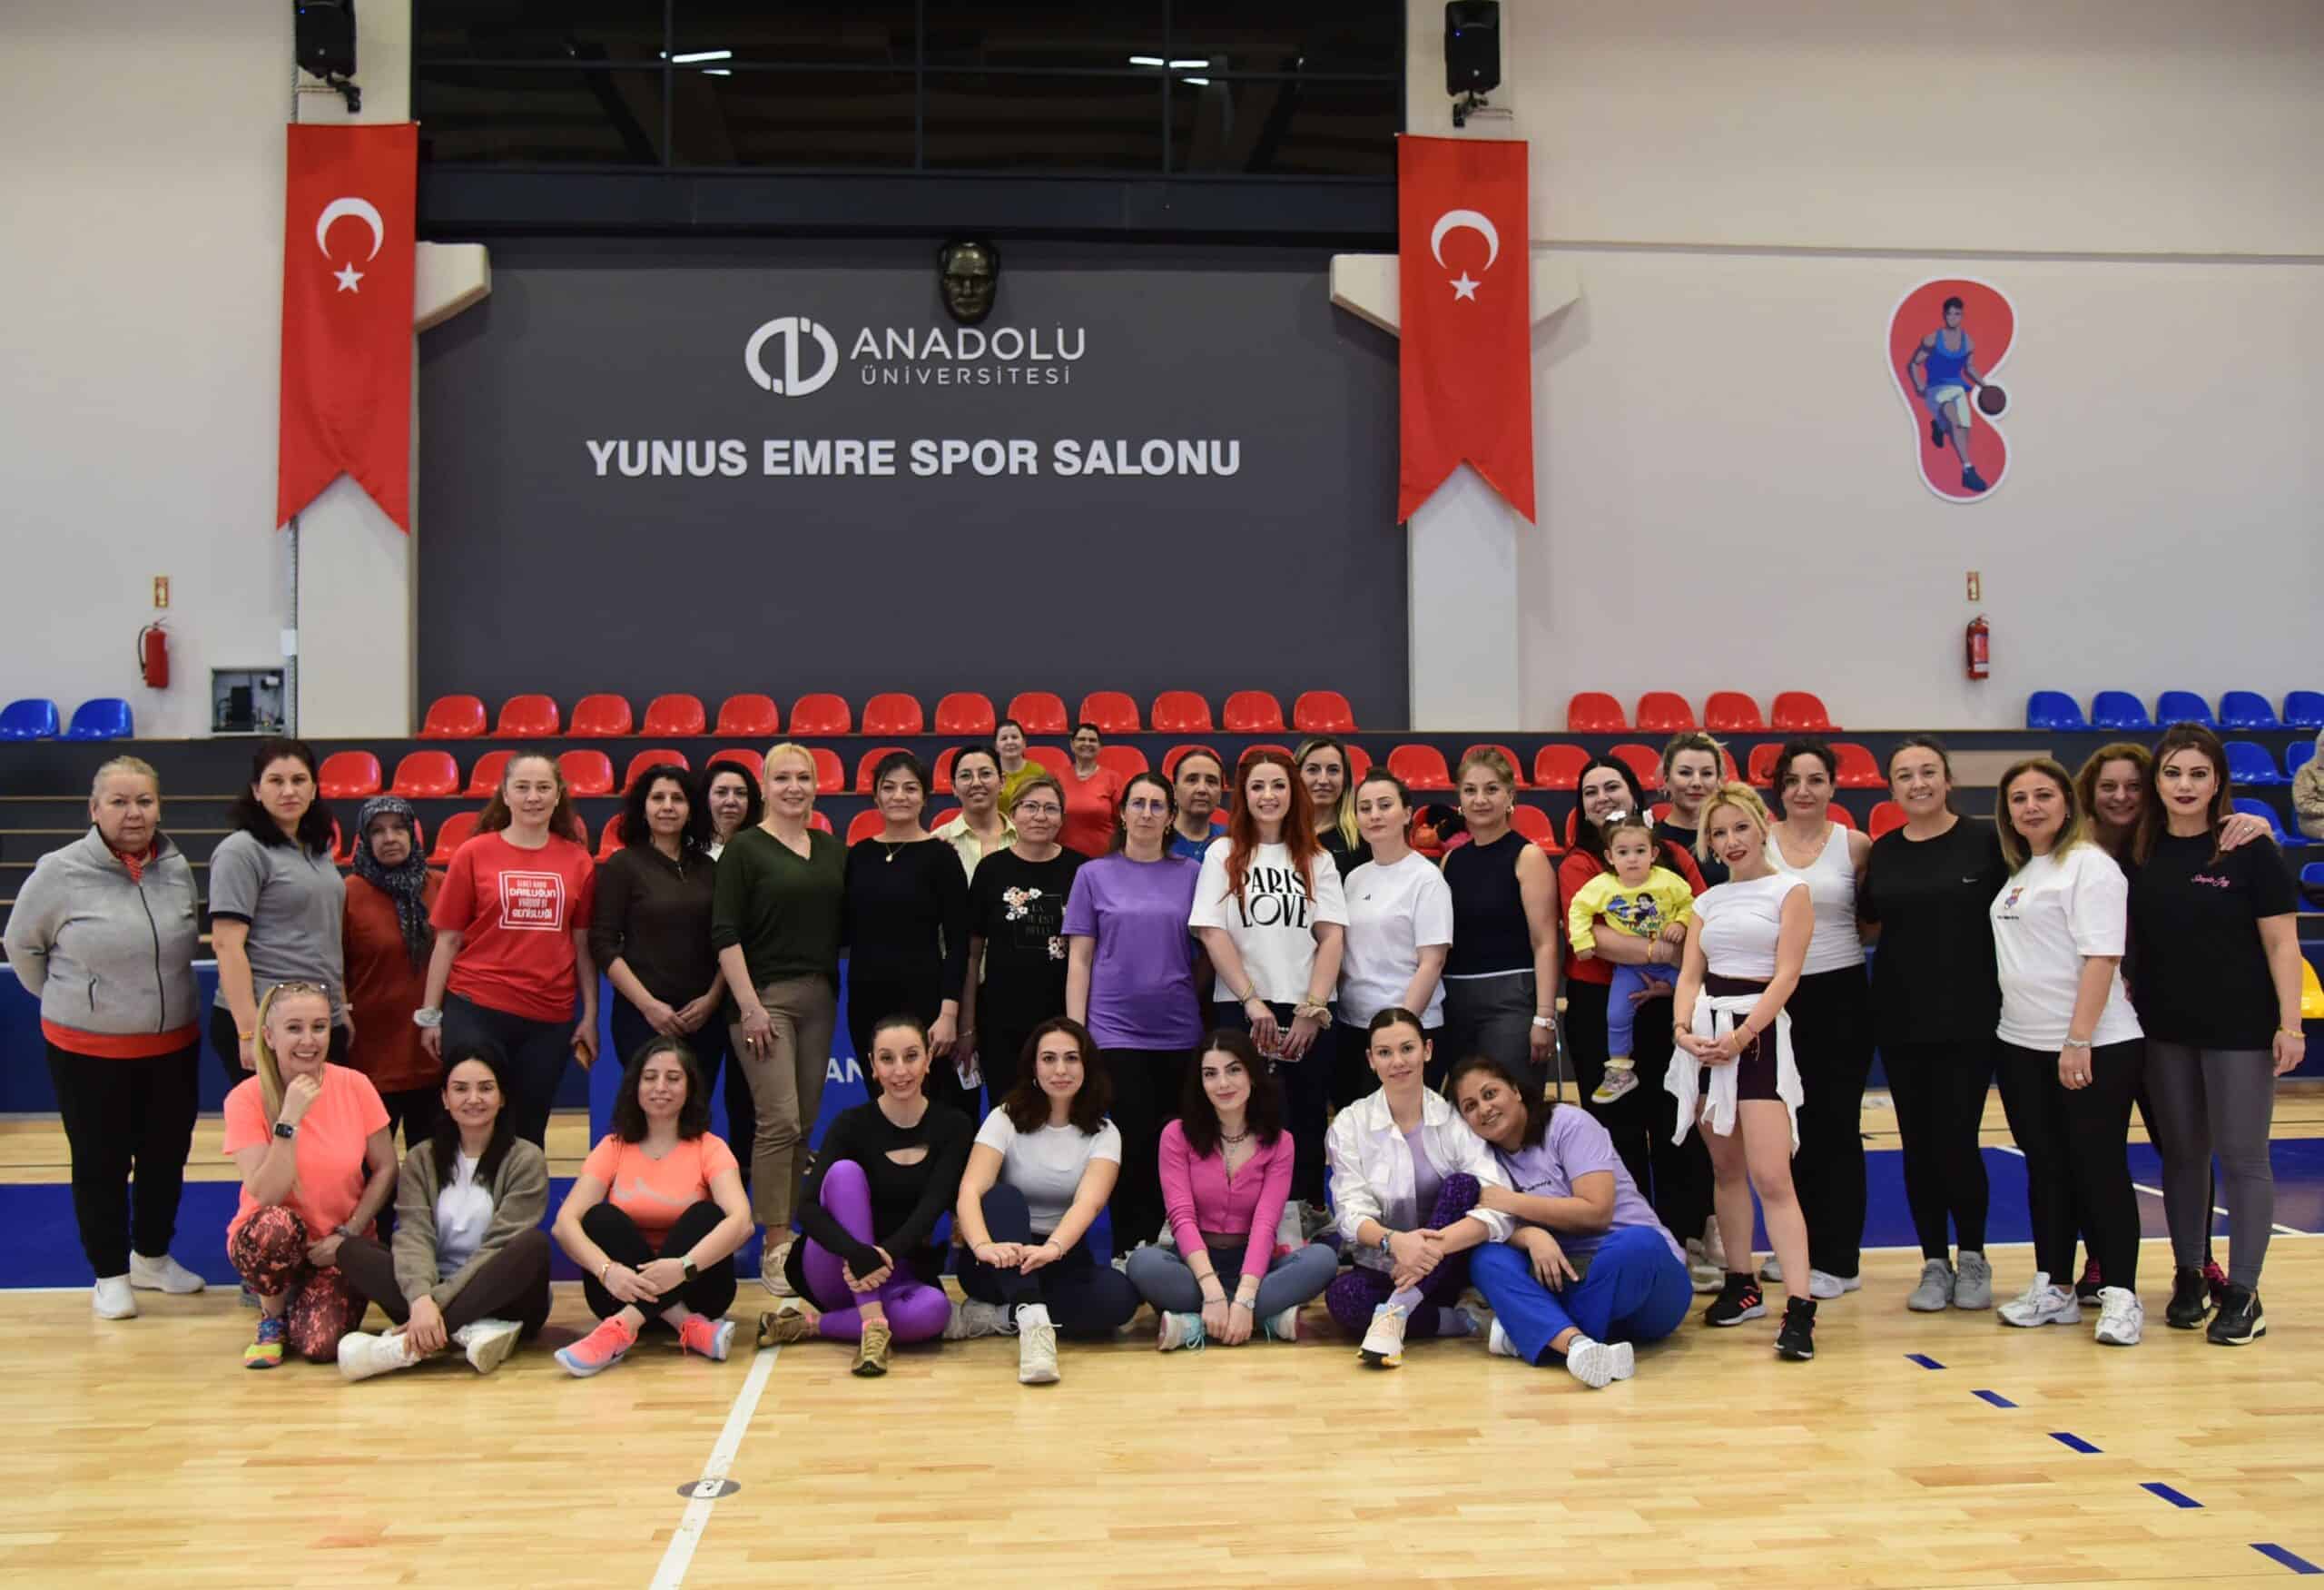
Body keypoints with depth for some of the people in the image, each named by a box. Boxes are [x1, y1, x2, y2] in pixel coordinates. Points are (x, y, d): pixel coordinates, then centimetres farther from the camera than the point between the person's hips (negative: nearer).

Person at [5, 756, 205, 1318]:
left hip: (174, 1045, 4)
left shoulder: (177, 867, -2)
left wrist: (157, 993, 10)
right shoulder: (60, 872, -13)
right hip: (87, 1051, -4)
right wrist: (66, 998, 4)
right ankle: (111, 1275, 24)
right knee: (101, 1164, 7)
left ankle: (152, 1257, 34)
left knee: (167, 1155, 14)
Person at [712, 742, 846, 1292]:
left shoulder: (833, 850, 12)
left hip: (819, 997, 5)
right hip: (765, 995, -5)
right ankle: (774, 1248, -5)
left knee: (804, 1122, 7)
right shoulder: (745, 849, -4)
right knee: (779, 1120, -11)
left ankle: (787, 1231, 17)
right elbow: (725, 934, -8)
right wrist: (749, 1005, -15)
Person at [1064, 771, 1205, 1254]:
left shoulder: (1191, 875, 7)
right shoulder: (1095, 875, 4)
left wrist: (1211, 1020, 5)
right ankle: (1129, 1251, 7)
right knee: (1136, 1142, -5)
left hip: (1179, 1030, 2)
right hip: (1117, 1028, -2)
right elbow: (1079, 959, 3)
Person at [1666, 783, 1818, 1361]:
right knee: (1725, 1168, 10)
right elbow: (1690, 974, 8)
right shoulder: (1708, 901, 15)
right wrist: (1683, 1028, -11)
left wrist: (1740, 1035, -18)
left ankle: (1800, 1307, -15)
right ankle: (1742, 1285, 21)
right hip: (1705, 1035, 5)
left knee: (1770, 1176, -14)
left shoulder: (1790, 891, 0)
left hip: (1760, 1032, -5)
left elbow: (1785, 975, -8)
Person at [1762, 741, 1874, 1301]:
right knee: (1788, 1124, 10)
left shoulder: (1855, 845, -2)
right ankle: (1796, 1247, 23)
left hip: (1839, 996, -2)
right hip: (1776, 996, 2)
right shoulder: (1758, 842, 2)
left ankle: (1837, 1260, 10)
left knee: (1835, 1126, 1)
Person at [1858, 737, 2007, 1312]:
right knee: (1917, 1144, 7)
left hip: (1969, 1017, -3)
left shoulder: (1984, 842, -4)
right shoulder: (1882, 853, 6)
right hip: (1900, 1020, 3)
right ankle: (1934, 1264, 20)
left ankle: (1972, 1258, 17)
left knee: (1957, 1141, -5)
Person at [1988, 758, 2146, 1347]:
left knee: (2099, 1167, -1)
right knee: (2045, 1168, 11)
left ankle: (2120, 1296, 7)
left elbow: (2102, 958, -17)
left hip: (2095, 1049, -8)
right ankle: (2053, 1289, 19)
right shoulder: (2018, 873, 14)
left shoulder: (2089, 865, -9)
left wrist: (2079, 1042, -23)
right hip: (2022, 1046, 8)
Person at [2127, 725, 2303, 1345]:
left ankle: (2243, 1294, 10)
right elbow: (2120, 939, 13)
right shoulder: (2137, 853, 4)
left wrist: (2289, 1022, -12)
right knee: (2181, 1154, 13)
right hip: (2165, 1031, 4)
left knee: (2242, 1157, 2)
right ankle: (2188, 1277, 25)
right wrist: (2123, 993, 2)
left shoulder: (2248, 851, -8)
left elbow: (2282, 942, -8)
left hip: (2240, 1030, -4)